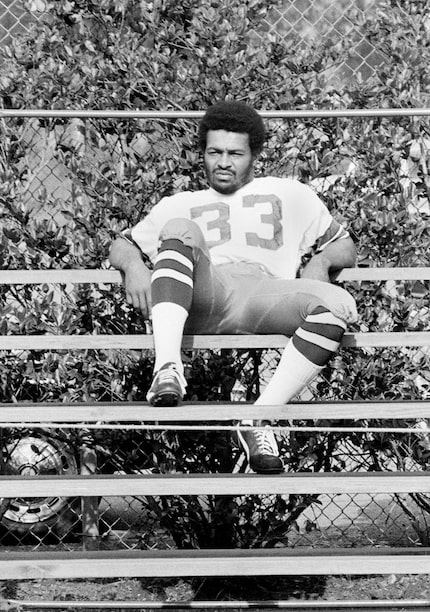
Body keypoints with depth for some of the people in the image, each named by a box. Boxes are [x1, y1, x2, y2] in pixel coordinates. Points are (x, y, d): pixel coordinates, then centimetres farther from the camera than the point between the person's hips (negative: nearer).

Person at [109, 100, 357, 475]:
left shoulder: (289, 194, 34)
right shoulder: (179, 205, 35)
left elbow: (346, 248, 30)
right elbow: (122, 245, 27)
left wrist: (320, 261, 5)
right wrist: (134, 265, 2)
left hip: (263, 293, 0)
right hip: (199, 301, 0)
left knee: (339, 304, -31)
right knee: (180, 230, -31)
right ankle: (168, 365, -48)